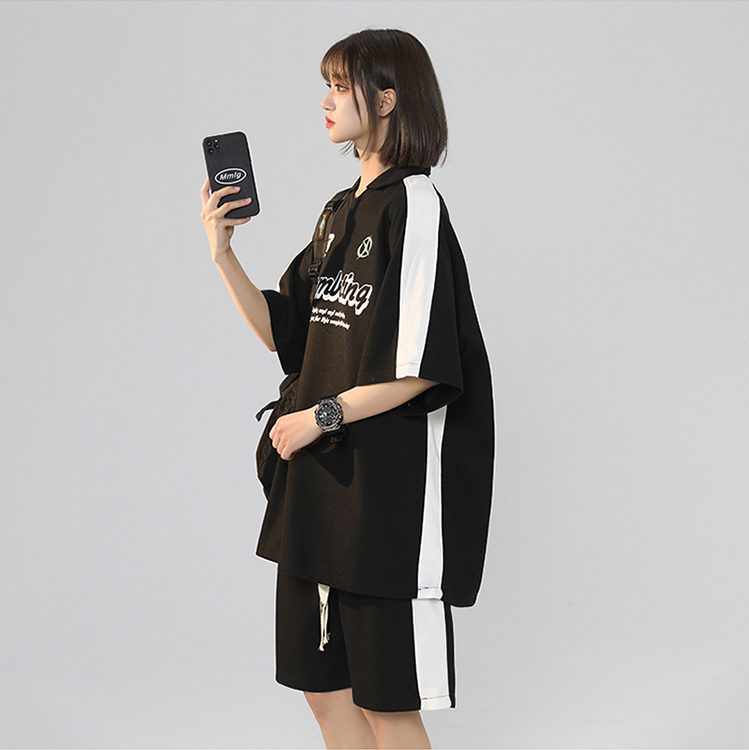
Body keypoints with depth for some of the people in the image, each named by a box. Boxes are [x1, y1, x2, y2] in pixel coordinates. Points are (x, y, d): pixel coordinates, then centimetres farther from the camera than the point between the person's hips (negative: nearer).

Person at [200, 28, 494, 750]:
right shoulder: (340, 211, 15)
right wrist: (223, 255, 3)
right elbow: (284, 333, 15)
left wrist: (324, 415, -13)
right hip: (320, 479, 9)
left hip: (392, 480, -9)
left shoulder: (413, 205, -11)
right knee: (323, 686, 14)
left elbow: (427, 366, -18)